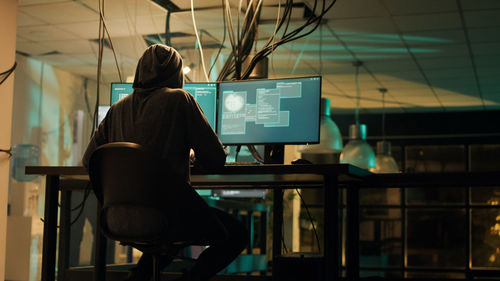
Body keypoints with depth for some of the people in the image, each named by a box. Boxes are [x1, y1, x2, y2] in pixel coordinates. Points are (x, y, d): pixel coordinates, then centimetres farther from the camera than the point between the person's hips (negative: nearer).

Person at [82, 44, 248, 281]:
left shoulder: (118, 108, 9)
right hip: (172, 206, -6)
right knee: (236, 235, 18)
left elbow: (89, 159, 15)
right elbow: (215, 159, -5)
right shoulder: (179, 99, -6)